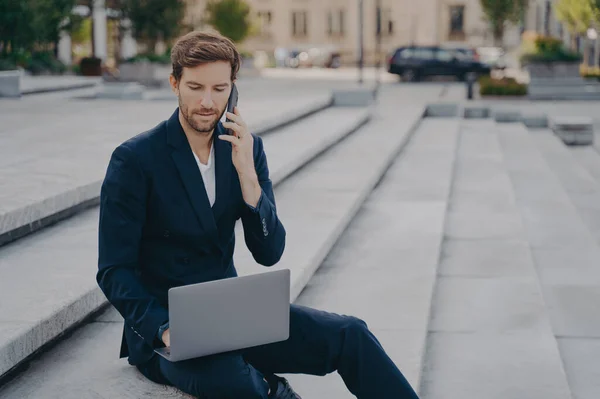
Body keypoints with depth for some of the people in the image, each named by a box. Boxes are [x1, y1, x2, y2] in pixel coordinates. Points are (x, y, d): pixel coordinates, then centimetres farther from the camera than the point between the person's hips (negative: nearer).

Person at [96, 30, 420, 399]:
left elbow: (269, 253, -4)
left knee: (349, 335, -14)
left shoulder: (245, 147, 2)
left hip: (231, 310, 5)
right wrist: (165, 328, -28)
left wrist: (247, 173, -17)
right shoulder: (134, 159, -13)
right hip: (162, 324, -5)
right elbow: (114, 271, -12)